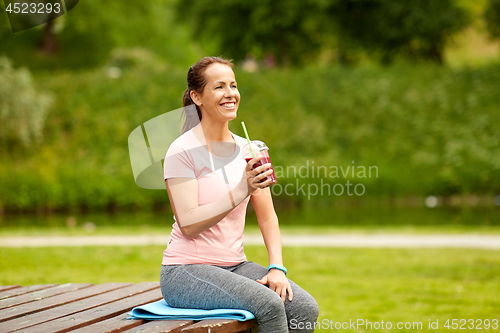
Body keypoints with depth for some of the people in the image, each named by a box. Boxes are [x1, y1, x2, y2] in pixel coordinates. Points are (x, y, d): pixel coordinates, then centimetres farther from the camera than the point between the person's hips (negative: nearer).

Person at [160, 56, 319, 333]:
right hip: (185, 271, -6)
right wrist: (241, 191, -27)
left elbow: (267, 218, 10)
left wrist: (277, 268, -6)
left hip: (235, 266, 6)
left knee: (305, 308, -18)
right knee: (270, 305, -29)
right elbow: (188, 224, -18)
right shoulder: (182, 151, -10)